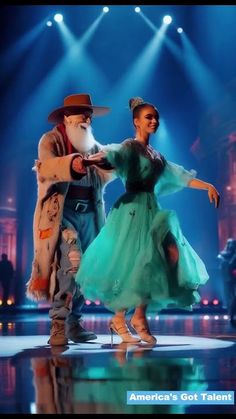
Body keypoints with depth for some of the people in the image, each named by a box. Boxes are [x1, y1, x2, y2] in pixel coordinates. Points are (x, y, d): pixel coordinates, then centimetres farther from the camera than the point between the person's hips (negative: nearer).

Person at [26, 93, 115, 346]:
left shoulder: (93, 145, 18)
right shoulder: (51, 140, -1)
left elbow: (107, 172, 7)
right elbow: (45, 168, -21)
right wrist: (71, 164, -39)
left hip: (89, 214, 6)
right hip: (62, 213, -6)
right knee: (72, 264, -22)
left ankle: (74, 324, 19)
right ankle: (58, 325, -16)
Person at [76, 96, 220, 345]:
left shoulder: (156, 155, 21)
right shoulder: (130, 146, -3)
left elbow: (180, 176, 25)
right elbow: (112, 153, -24)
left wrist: (207, 186, 17)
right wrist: (92, 160, -46)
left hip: (151, 211, 8)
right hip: (133, 210, -8)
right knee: (131, 263, -7)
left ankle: (139, 316, 9)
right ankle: (119, 320, 6)